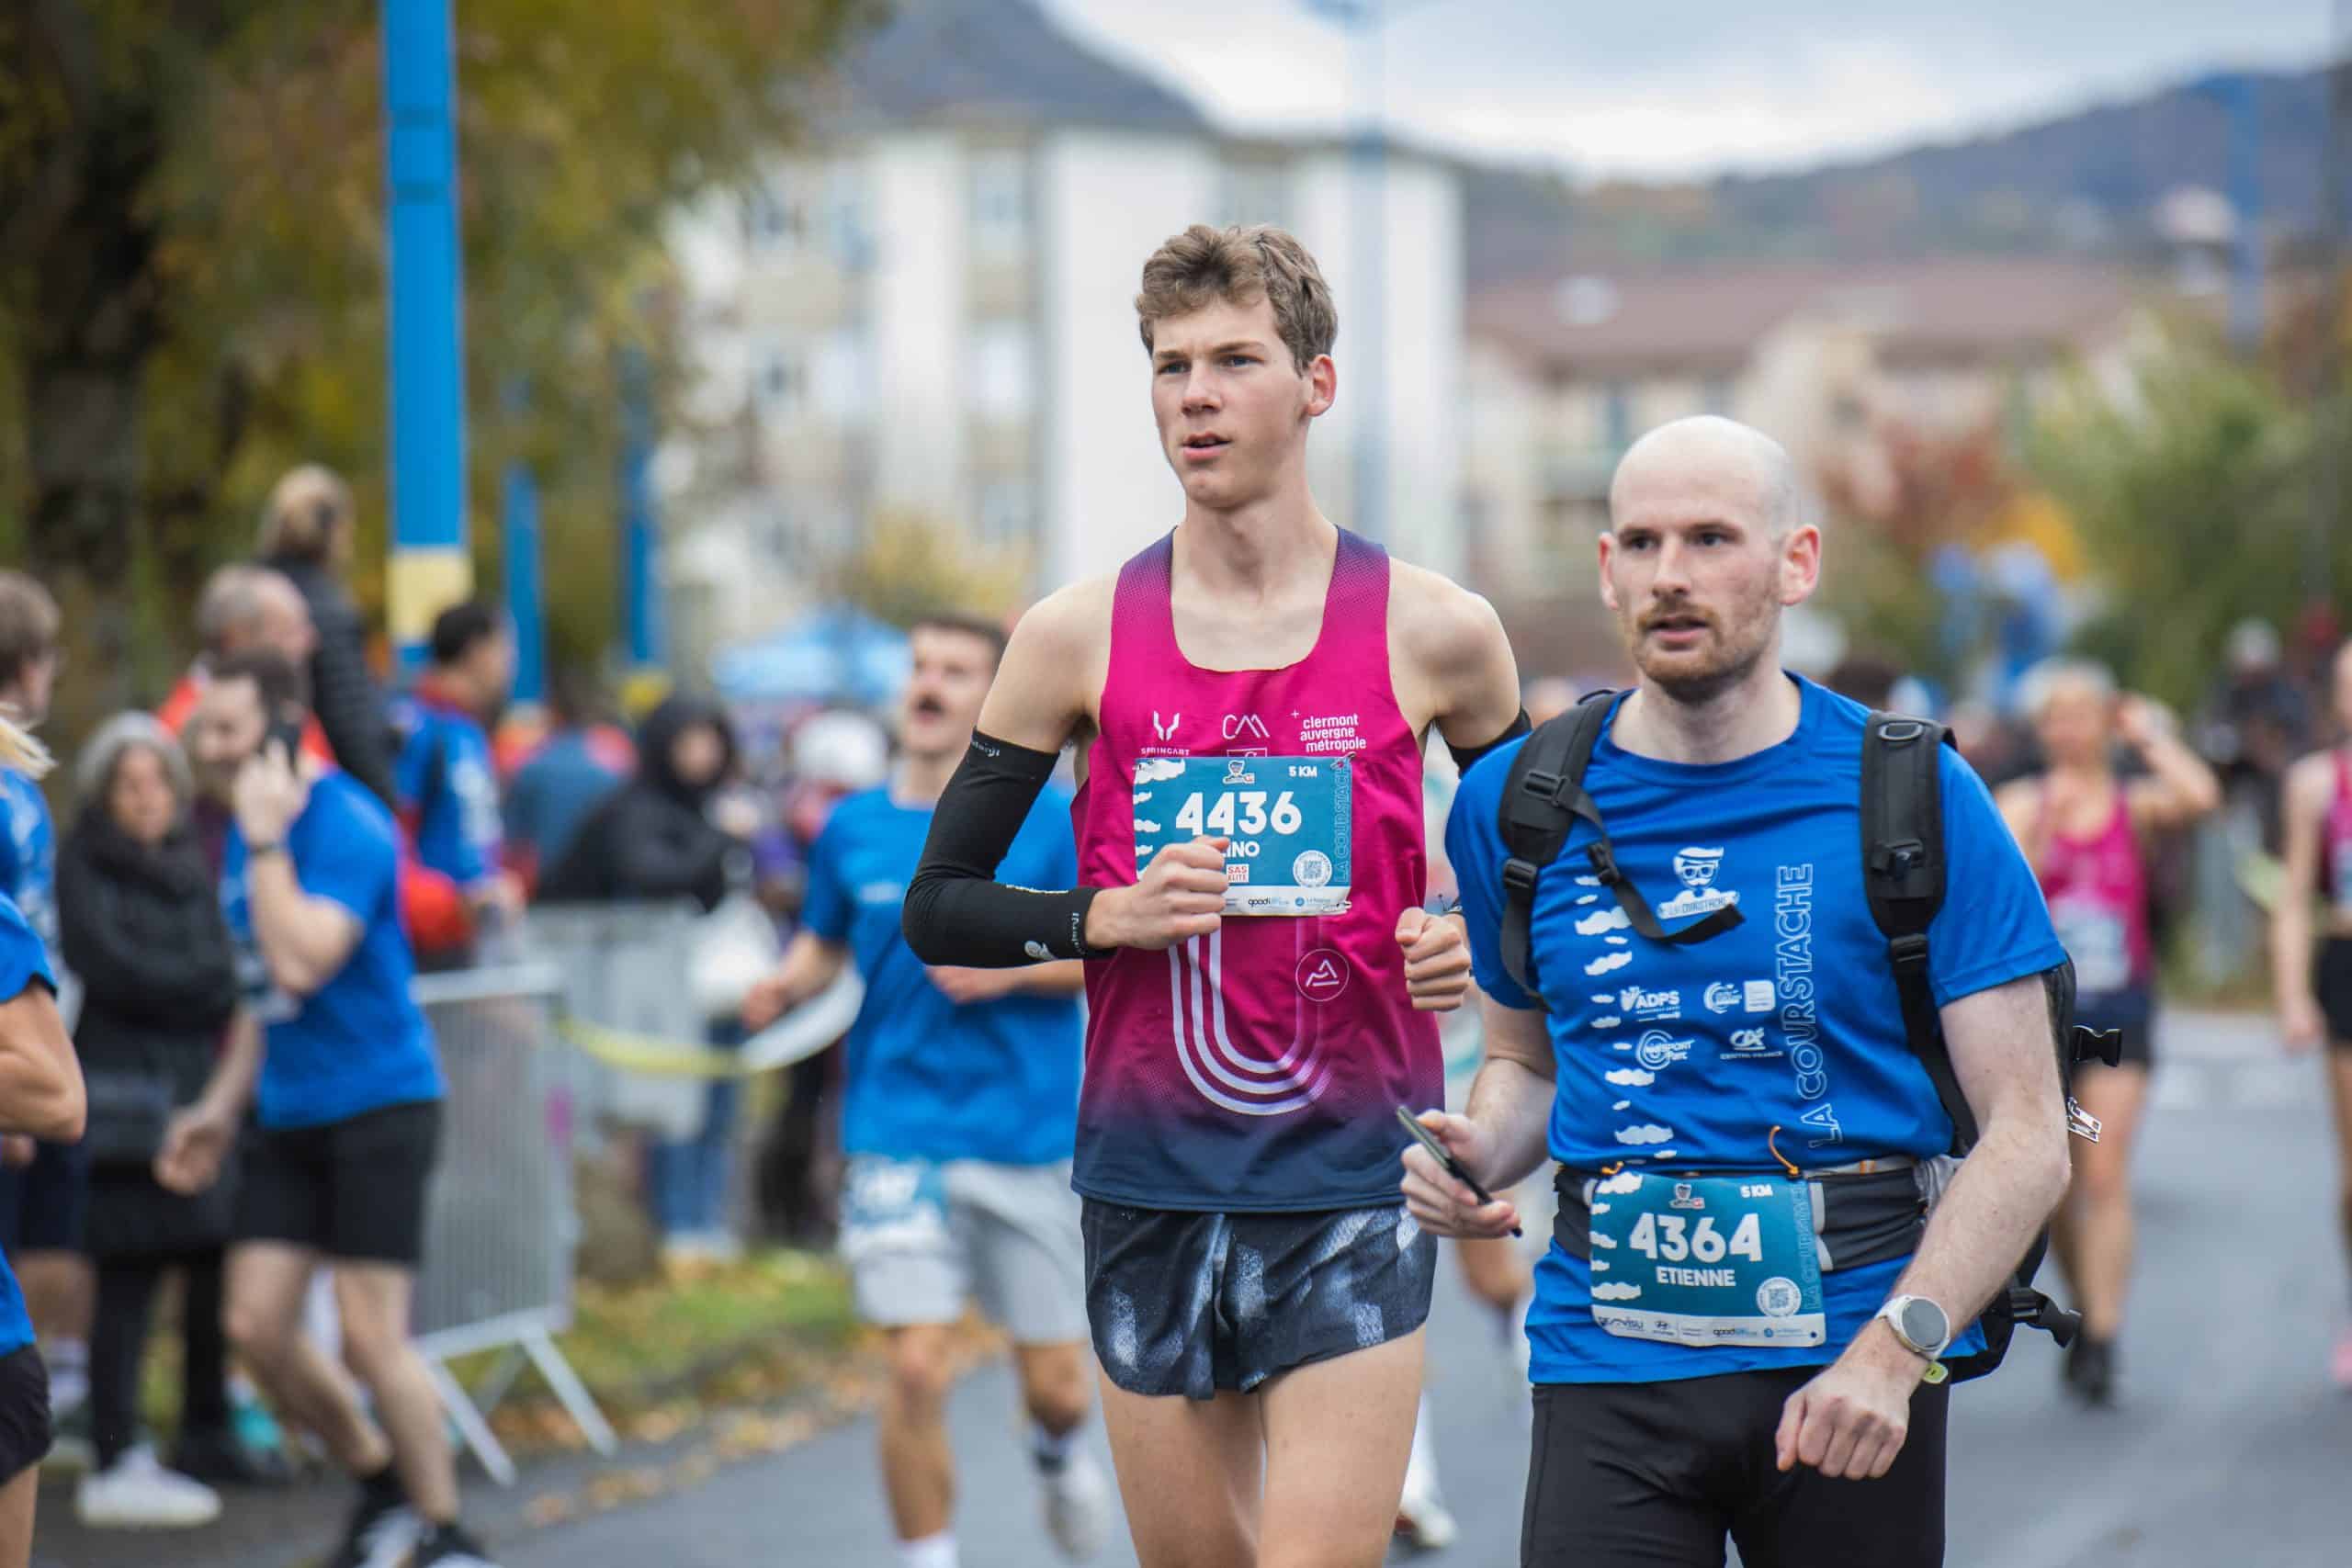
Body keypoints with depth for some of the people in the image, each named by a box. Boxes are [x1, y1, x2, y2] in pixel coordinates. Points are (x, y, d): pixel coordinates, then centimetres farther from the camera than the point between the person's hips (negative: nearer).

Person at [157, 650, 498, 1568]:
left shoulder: (345, 825, -15)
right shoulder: (246, 835, 11)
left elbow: (301, 964, -28)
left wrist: (264, 838, -22)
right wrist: (220, 1107, 19)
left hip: (377, 1104, -8)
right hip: (289, 1115, 8)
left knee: (371, 1336, -9)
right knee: (256, 1326, 2)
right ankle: (381, 1484, 23)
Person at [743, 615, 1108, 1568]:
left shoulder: (1050, 821, -2)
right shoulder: (854, 828, 5)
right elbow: (824, 942, 18)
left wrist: (1012, 966, -17)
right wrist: (785, 986, -4)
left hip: (1029, 1134, 0)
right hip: (900, 1135, 1)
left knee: (1056, 1384, 5)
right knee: (917, 1367, -14)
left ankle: (1056, 1455, 42)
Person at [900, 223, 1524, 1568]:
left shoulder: (1432, 632, 0)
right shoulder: (1080, 637, 2)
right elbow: (938, 912, 6)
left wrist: (1477, 943, -6)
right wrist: (1106, 916, -11)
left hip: (1353, 1188, -2)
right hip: (1150, 1189, 2)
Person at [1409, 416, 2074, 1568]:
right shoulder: (1517, 803, 6)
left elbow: (2026, 1136, -6)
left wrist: (1891, 1351, -19)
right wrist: (1481, 1153, -1)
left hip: (1852, 1355, -1)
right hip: (1608, 1367, 1)